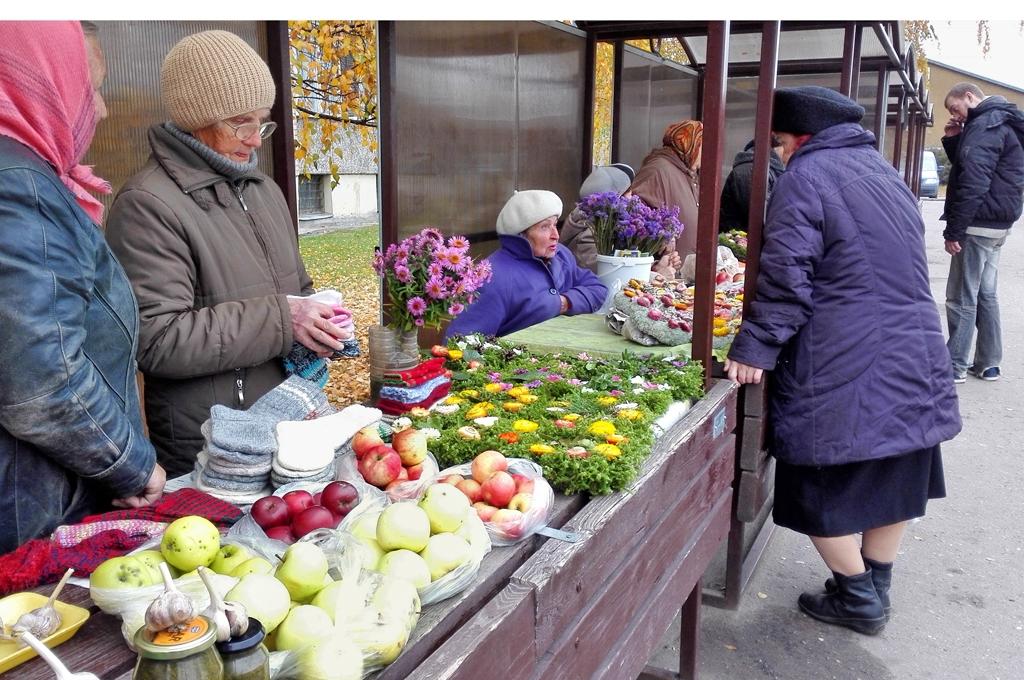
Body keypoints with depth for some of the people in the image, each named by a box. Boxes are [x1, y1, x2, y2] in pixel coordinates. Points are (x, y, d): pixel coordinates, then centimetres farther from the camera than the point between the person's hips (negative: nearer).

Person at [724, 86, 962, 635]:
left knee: (823, 488, 7)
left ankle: (857, 597, 18)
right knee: (892, 481, 18)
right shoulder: (883, 170, 17)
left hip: (841, 371, -9)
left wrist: (754, 348, -14)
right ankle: (877, 588, 32)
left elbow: (785, 278, -17)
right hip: (915, 362, 9)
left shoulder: (806, 174, -8)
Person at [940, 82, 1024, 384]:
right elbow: (965, 166, 22)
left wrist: (953, 230, -22)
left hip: (979, 223, -10)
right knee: (985, 294, 15)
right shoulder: (999, 122, 17)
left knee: (961, 298, -4)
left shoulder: (984, 126, -15)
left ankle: (955, 366, 1)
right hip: (996, 224, 10)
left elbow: (972, 183, -23)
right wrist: (953, 140, 7)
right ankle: (988, 363, 20)